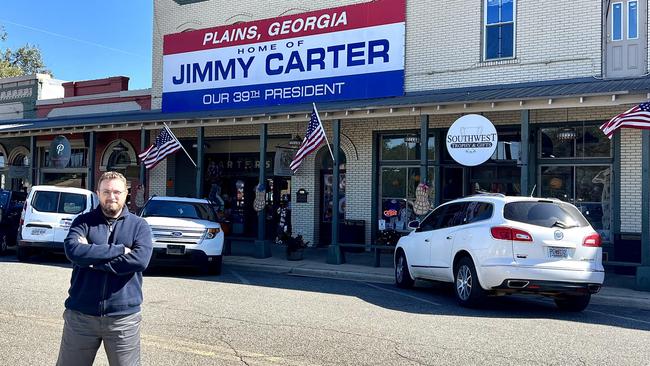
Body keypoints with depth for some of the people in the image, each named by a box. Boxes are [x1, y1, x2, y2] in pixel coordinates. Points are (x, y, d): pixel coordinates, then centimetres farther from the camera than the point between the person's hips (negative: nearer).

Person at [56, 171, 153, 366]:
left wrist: (92, 260, -14)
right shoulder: (84, 221, 4)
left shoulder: (139, 225, 2)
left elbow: (140, 259, -15)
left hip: (123, 317, -1)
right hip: (80, 314, 1)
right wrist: (119, 250, -16)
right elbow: (73, 249, -16)